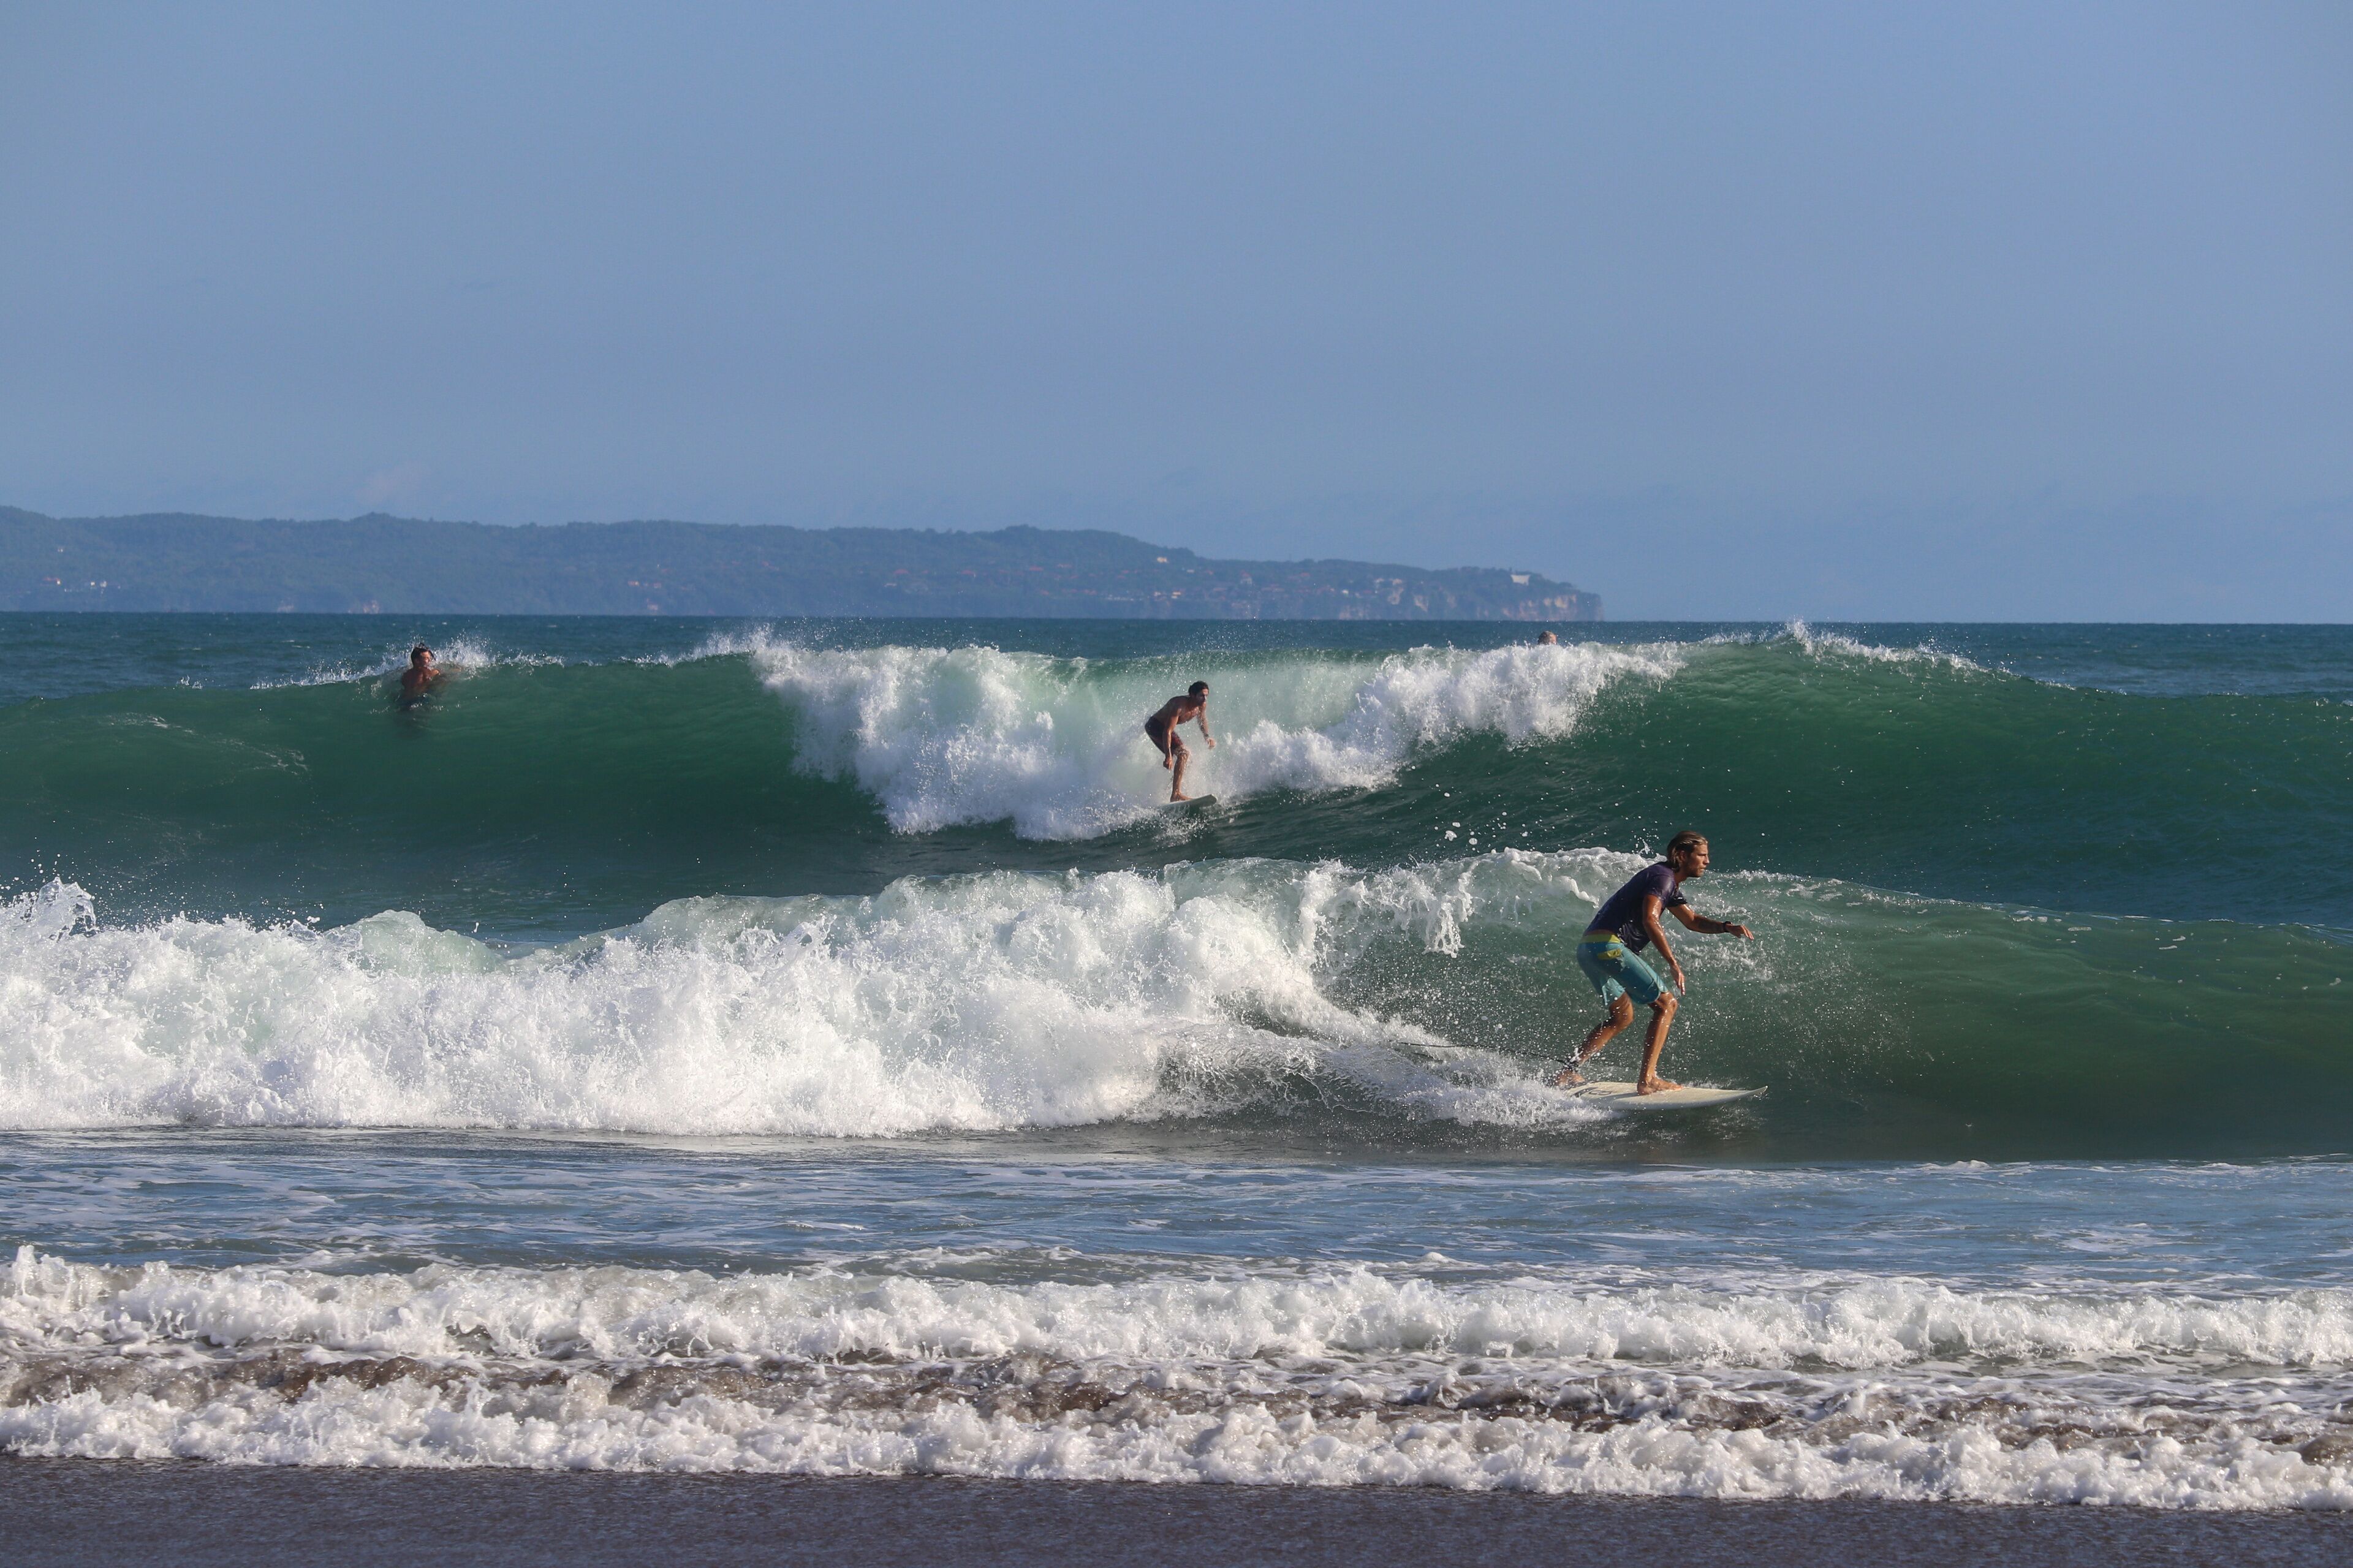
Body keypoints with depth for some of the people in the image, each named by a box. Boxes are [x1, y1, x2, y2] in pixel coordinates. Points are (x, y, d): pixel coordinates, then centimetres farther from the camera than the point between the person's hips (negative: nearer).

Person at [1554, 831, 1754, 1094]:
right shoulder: (1662, 877, -9)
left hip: (1588, 949, 10)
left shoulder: (1671, 884, 24)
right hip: (1609, 946, -10)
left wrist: (1728, 928, 15)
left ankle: (1567, 1075, 20)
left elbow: (1692, 921, 32)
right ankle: (1647, 1080, -14)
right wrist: (1672, 963, -29)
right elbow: (1649, 919, -24)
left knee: (1622, 1016, 25)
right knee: (1665, 1004, -6)